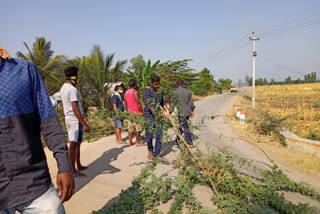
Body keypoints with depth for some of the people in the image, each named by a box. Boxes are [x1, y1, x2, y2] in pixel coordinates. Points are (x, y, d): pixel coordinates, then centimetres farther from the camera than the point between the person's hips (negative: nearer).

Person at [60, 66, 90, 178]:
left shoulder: (63, 88, 13)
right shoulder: (72, 89, -18)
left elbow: (63, 105, 20)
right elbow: (75, 109, -24)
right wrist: (84, 124, -25)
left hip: (68, 118, 10)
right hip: (75, 120, -10)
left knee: (77, 143, 17)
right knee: (73, 144, -4)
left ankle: (79, 165, 28)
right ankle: (74, 171, 5)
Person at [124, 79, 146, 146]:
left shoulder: (126, 92, 13)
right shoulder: (135, 92, -11)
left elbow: (126, 104, 15)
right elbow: (138, 102, -17)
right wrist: (141, 111, -12)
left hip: (130, 112, 8)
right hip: (136, 112, -8)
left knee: (130, 127, 8)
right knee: (138, 127, -1)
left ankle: (130, 142, 10)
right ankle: (137, 142, 3)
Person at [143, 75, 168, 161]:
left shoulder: (160, 92, 8)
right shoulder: (147, 92, -11)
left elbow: (162, 103, 22)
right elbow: (149, 106, -23)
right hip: (149, 117, -5)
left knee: (159, 135, -1)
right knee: (149, 136, 7)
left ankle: (156, 154, 8)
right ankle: (150, 151, 31)